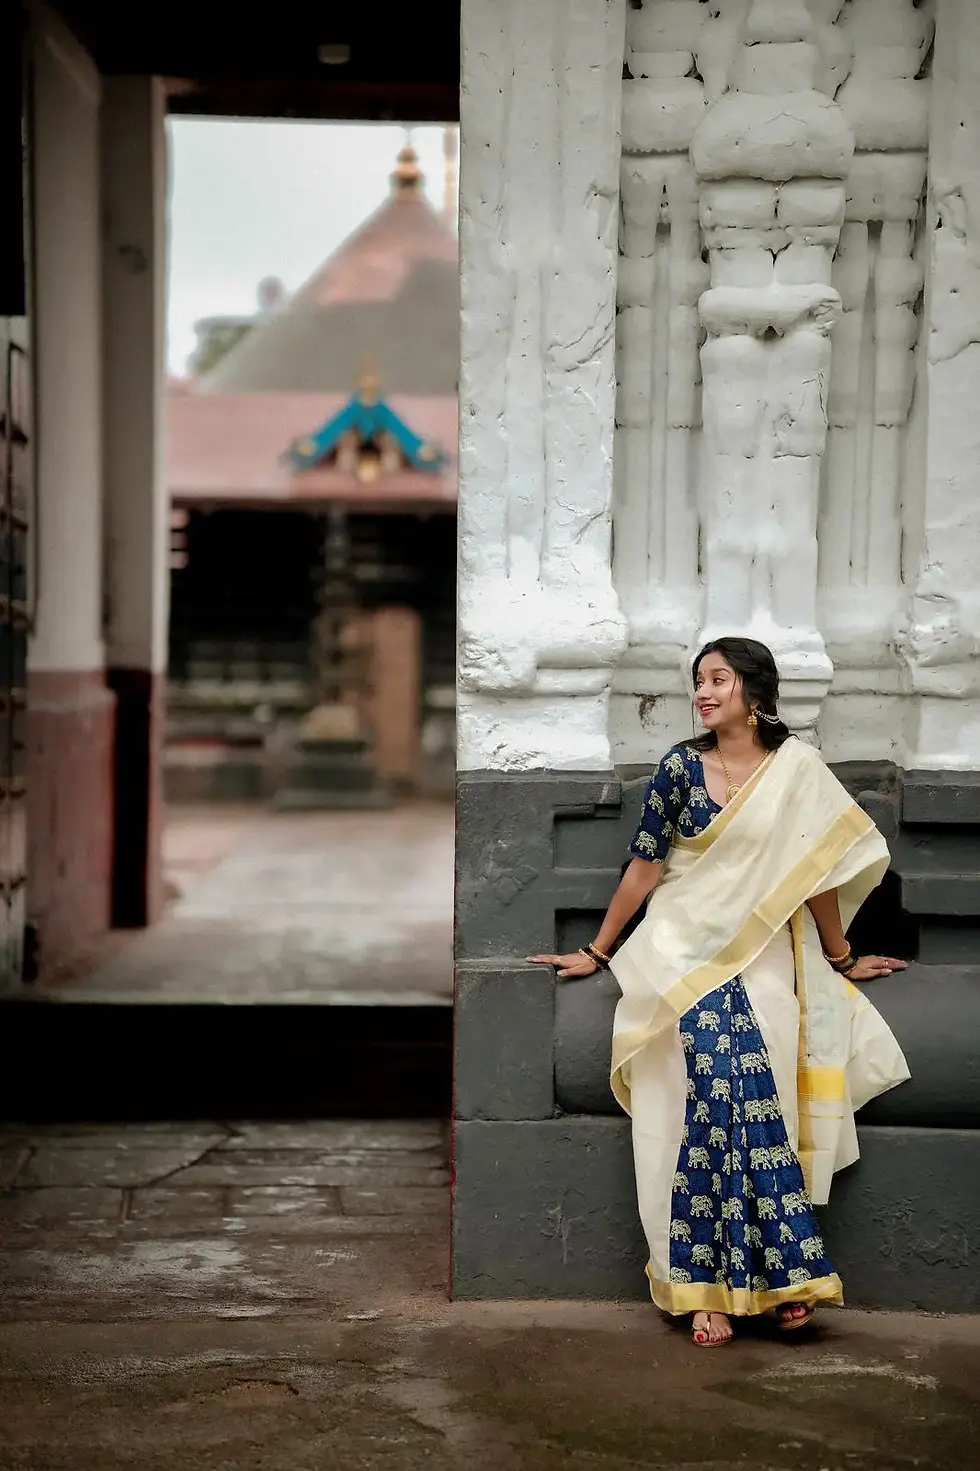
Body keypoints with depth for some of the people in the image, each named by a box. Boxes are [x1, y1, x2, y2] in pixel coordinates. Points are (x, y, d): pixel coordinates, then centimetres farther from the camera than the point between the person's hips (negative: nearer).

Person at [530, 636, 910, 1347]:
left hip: (762, 955, 1)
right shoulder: (682, 766, 1)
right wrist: (597, 953, 9)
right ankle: (784, 1266, -18)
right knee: (723, 1067, -25)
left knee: (743, 1080, -23)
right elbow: (644, 867, 6)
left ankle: (717, 1284, -16)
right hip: (687, 948, 0)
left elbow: (820, 872, 8)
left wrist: (841, 959, 15)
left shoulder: (798, 768, 1)